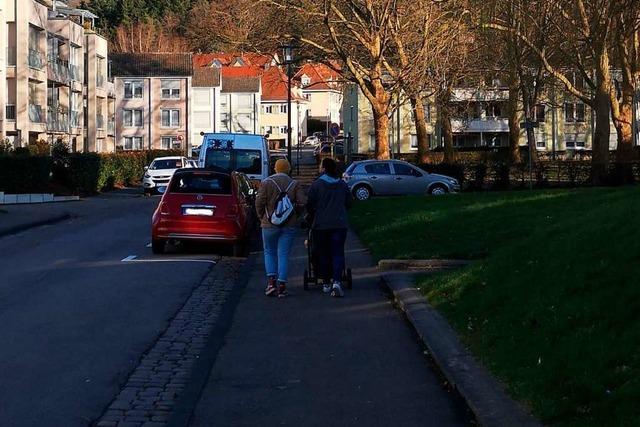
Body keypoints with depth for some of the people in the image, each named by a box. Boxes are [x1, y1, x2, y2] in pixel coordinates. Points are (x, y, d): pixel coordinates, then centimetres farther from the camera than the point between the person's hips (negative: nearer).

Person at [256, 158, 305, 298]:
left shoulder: (266, 183, -4)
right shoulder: (295, 184, 0)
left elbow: (259, 203, -8)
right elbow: (302, 204, -6)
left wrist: (262, 218, 7)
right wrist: (294, 215, 10)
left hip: (270, 224, -1)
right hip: (289, 225, 1)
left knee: (269, 252, 13)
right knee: (283, 255, 4)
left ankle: (271, 280, -2)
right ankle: (281, 285, -1)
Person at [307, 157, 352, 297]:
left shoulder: (316, 184, -6)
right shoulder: (342, 185, 5)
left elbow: (310, 205, -3)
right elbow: (349, 203, 13)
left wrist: (312, 218, 16)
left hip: (321, 225, -2)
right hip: (340, 224, 2)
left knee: (323, 254, 10)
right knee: (338, 253, 0)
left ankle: (326, 283, 14)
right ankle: (337, 281, -18)